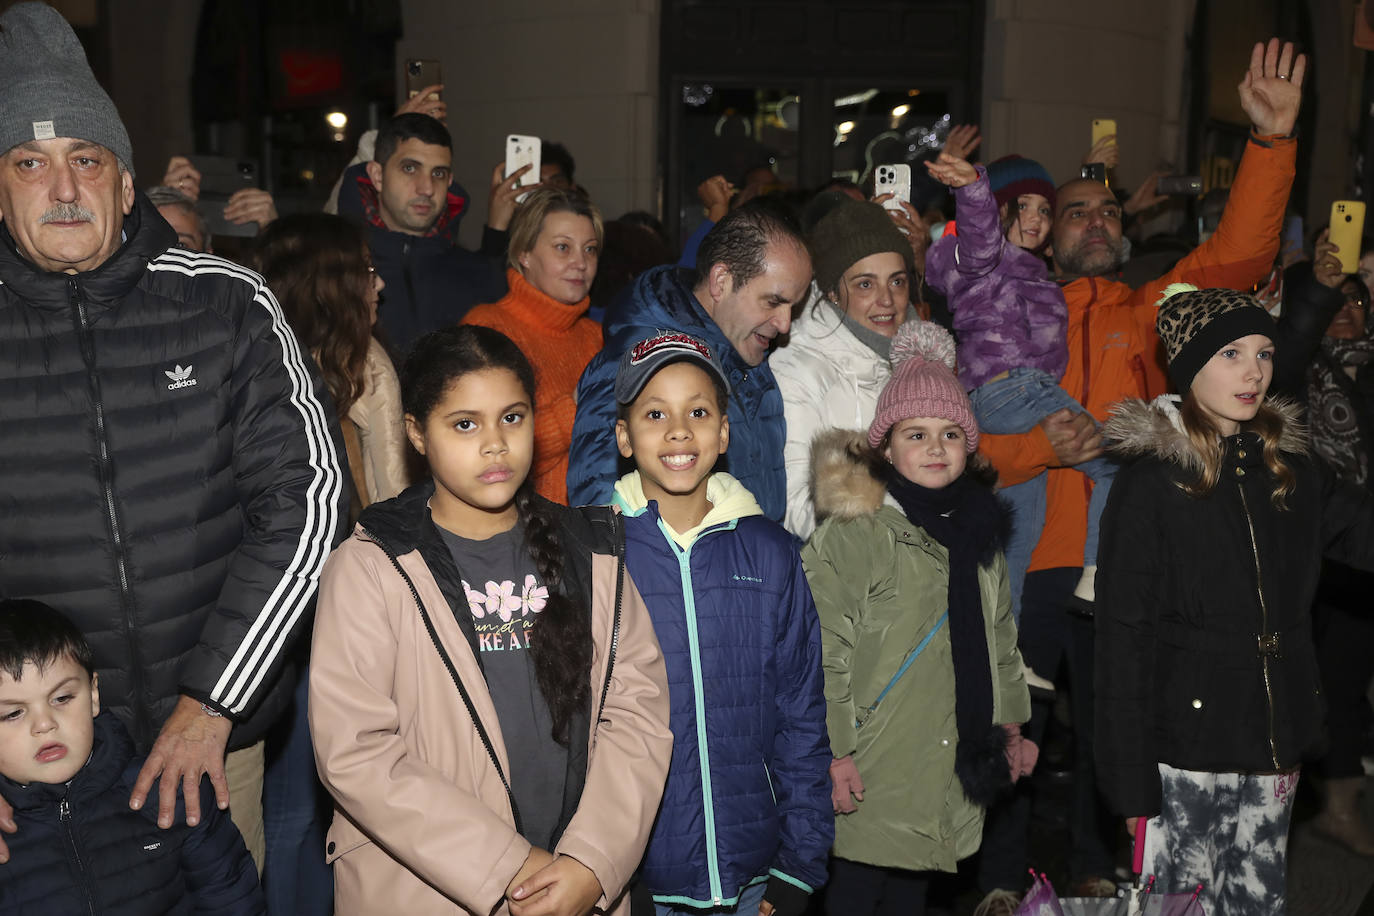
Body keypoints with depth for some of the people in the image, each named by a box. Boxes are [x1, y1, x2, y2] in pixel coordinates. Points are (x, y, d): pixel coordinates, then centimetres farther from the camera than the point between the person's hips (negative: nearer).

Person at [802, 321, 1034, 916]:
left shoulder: (976, 529, 12)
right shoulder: (853, 532, -13)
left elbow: (1000, 638, 22)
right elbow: (821, 650, -15)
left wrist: (1012, 723, 21)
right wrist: (831, 753, -17)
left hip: (952, 773, 7)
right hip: (870, 776, -6)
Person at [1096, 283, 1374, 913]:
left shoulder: (1290, 469, 8)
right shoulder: (1150, 482, -8)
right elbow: (1123, 635, -9)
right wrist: (1131, 777, -12)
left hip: (1274, 740, 5)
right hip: (1189, 737, -5)